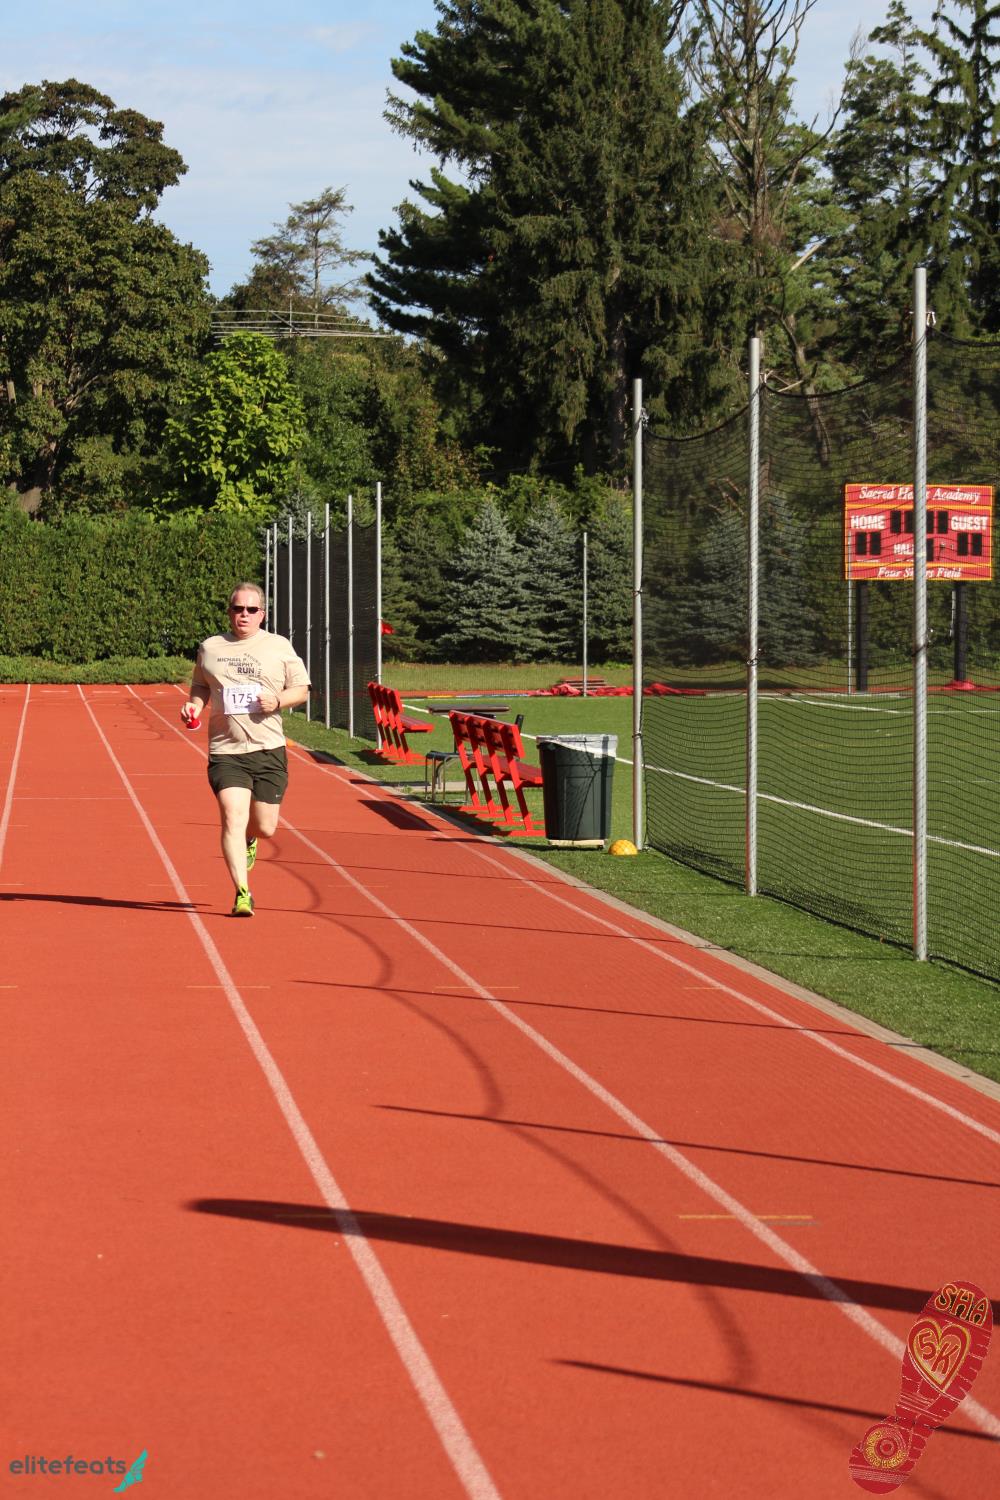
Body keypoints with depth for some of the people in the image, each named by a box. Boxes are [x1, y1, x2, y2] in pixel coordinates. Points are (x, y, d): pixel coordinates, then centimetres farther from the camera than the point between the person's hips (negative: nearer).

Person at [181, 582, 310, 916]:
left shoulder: (280, 647, 7)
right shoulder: (209, 648, 11)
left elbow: (301, 688, 10)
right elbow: (200, 686, 23)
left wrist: (278, 701, -10)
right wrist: (194, 705, 1)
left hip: (269, 751, 0)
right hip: (225, 752, 0)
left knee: (265, 828, 5)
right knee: (233, 818, -16)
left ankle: (247, 839, 42)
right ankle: (242, 893, -14)